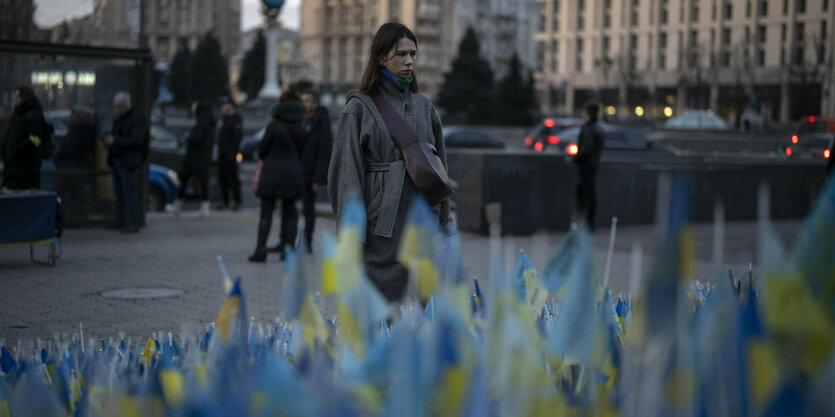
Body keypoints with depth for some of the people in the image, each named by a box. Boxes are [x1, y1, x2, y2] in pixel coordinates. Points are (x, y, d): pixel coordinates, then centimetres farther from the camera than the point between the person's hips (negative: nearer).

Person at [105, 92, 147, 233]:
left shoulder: (137, 120, -9)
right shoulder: (119, 120, 17)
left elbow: (136, 141, -19)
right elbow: (113, 136, 25)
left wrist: (115, 141, -21)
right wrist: (108, 141, 0)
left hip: (128, 162, -8)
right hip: (116, 160, 8)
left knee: (129, 191, -9)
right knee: (119, 191, 8)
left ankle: (134, 223, -8)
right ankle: (120, 220, 13)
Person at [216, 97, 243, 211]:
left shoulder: (236, 119, -10)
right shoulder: (224, 118, 17)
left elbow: (238, 136, -16)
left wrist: (233, 151, -19)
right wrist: (219, 149, 14)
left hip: (230, 154, -9)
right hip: (222, 153, 9)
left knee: (232, 177, -8)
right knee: (222, 178, 8)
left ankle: (237, 201, -3)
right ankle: (225, 202, 14)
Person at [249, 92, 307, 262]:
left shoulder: (274, 126, -10)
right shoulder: (301, 129, 2)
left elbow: (262, 150, -5)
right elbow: (302, 152, 6)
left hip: (272, 173, -4)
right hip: (293, 174, 4)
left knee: (266, 213, 1)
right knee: (290, 213, 13)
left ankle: (260, 250, -3)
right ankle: (288, 247, 9)